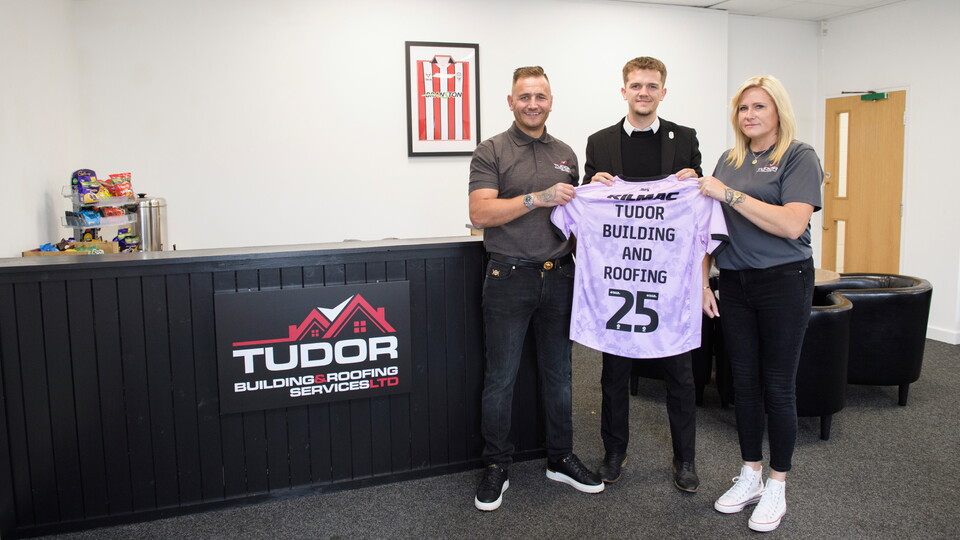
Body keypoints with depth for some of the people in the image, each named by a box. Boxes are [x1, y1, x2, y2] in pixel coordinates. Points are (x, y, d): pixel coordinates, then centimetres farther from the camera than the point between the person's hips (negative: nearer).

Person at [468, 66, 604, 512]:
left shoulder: (565, 154, 14)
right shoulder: (492, 152, -1)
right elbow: (479, 213, -14)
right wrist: (537, 198, -19)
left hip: (558, 277, 5)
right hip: (509, 278, -4)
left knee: (558, 374, 13)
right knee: (500, 379, 3)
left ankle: (560, 459, 29)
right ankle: (496, 467, 18)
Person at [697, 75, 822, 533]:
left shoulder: (800, 157, -6)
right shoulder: (729, 160, 10)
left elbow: (792, 223, -20)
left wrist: (728, 194, -19)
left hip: (784, 280, -5)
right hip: (735, 283, 5)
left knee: (778, 386, 3)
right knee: (744, 382, 11)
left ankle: (777, 485, 19)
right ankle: (750, 475, 26)